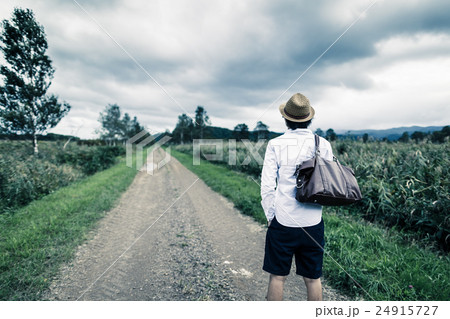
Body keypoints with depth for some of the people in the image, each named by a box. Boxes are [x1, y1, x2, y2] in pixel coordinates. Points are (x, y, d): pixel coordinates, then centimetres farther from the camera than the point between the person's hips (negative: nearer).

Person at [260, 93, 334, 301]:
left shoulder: (275, 144, -8)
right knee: (312, 278, 16)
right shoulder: (323, 144, -1)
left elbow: (267, 186, -9)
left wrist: (270, 216, 2)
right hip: (313, 223, 3)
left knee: (277, 276, 12)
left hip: (283, 222, -2)